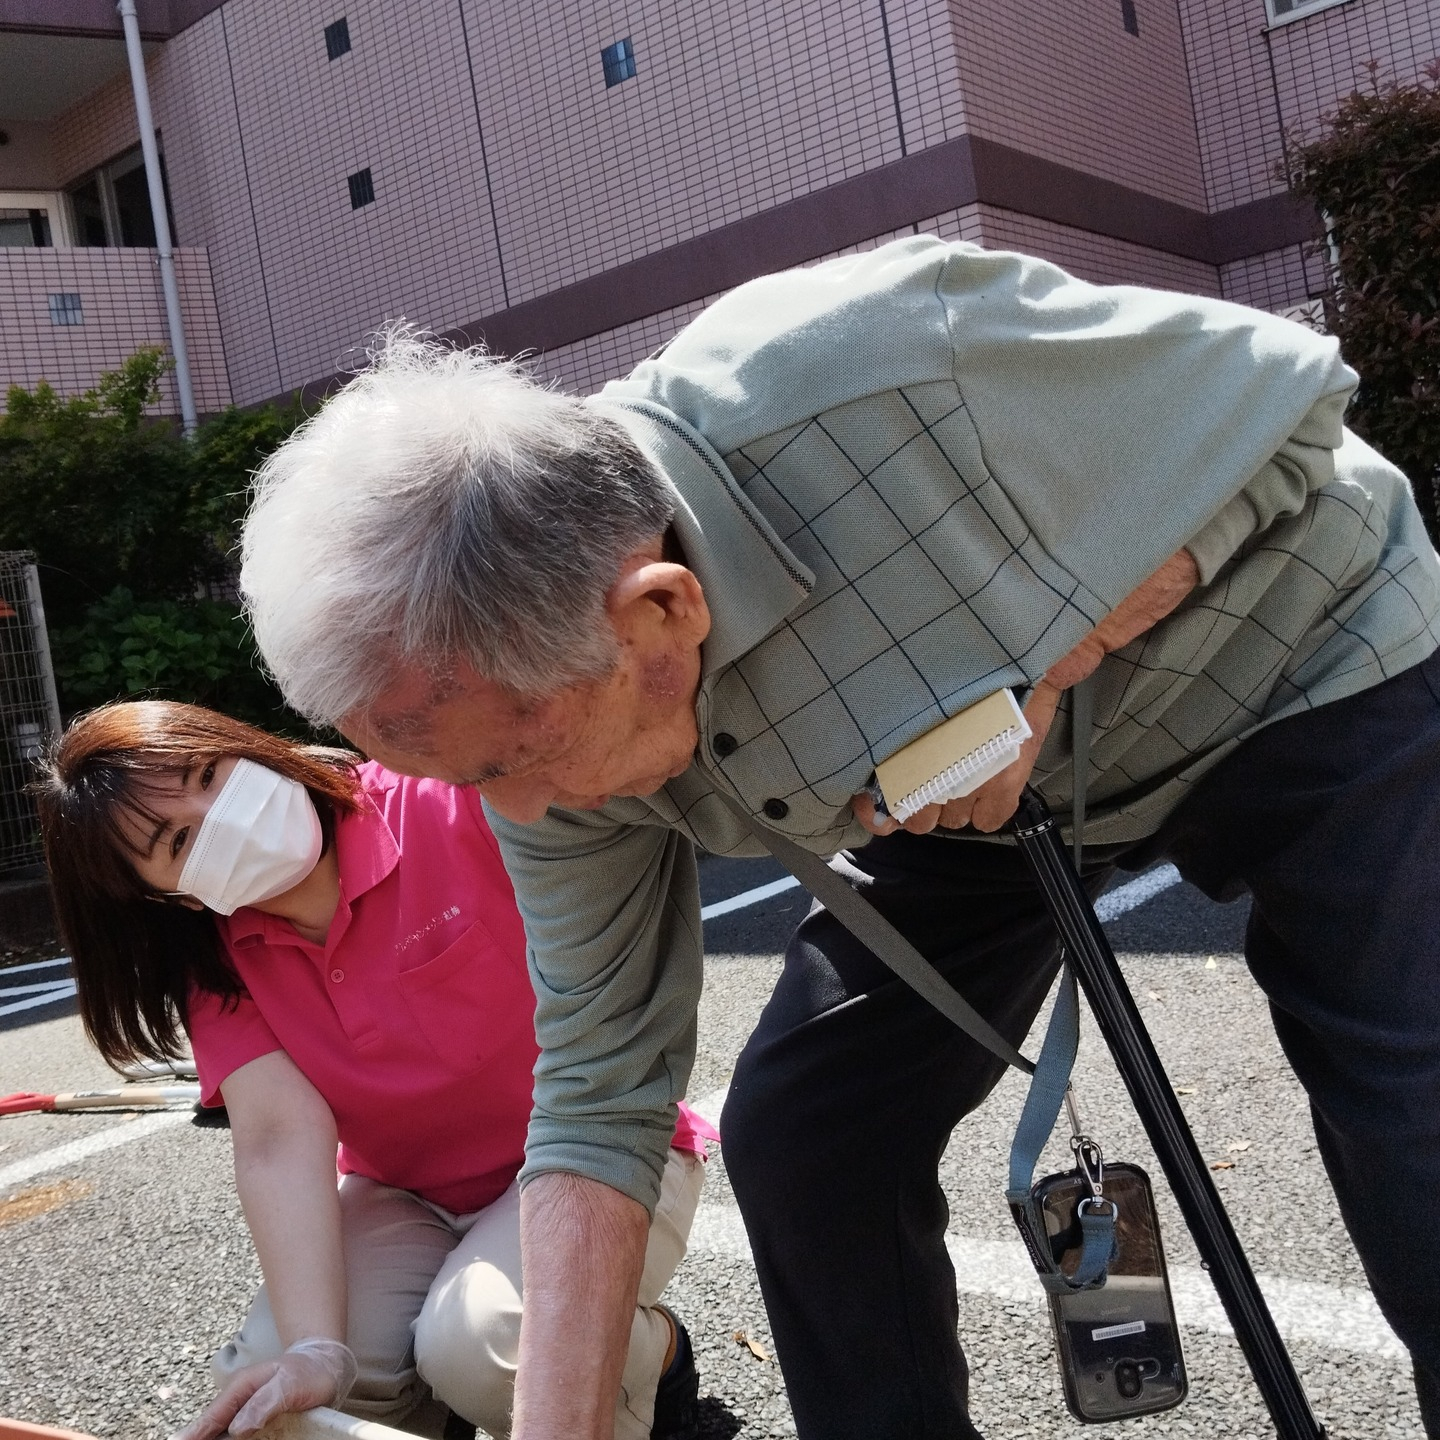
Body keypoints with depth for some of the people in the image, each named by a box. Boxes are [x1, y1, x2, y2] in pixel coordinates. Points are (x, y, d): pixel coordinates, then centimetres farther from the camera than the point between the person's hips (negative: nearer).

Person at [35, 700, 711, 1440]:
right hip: (408, 1197, 5)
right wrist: (315, 1350, -34)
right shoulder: (219, 960, -8)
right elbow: (278, 1137, -21)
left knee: (476, 1346, -31)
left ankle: (652, 1350, 2)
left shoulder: (454, 802, -23)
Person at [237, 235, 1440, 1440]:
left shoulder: (890, 364, -39)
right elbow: (598, 1094, -11)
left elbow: (1285, 391, -21)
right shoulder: (534, 684, -20)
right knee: (798, 1136, -5)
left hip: (1294, 666, -3)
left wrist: (1041, 670, -31)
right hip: (983, 781, 4)